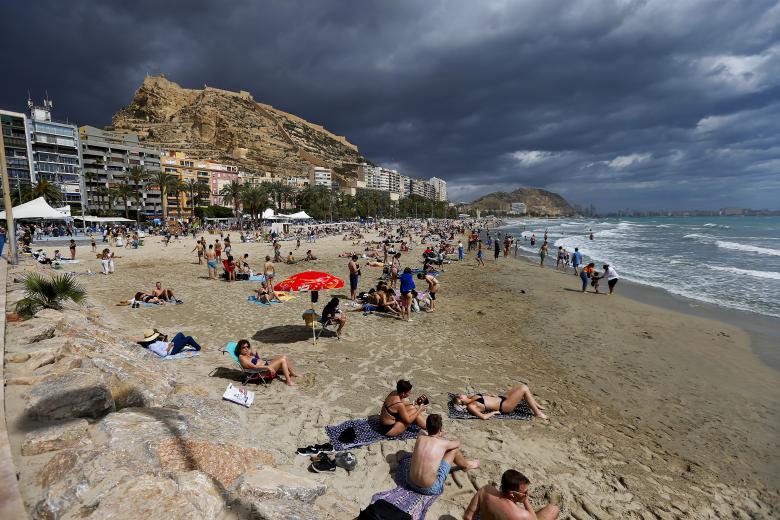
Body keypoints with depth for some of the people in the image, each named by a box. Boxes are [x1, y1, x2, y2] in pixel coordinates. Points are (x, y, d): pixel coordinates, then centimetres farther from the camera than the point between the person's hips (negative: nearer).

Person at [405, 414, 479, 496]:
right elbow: (458, 443, 15)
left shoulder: (420, 438, -2)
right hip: (430, 488, -4)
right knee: (454, 449, 5)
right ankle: (466, 465, 39)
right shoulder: (443, 443, -10)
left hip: (411, 482, 4)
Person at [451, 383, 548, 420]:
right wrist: (494, 412, -18)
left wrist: (488, 394, 7)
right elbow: (484, 417, -32)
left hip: (501, 397, 9)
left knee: (522, 386, 10)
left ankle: (535, 405, 27)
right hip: (503, 406, -9)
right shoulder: (471, 406, -21)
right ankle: (537, 413, 3)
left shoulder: (471, 397, 4)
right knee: (524, 388, -12)